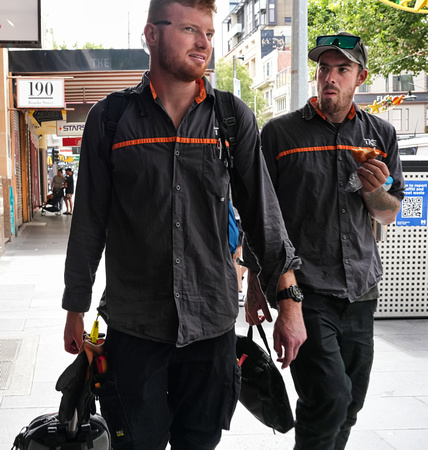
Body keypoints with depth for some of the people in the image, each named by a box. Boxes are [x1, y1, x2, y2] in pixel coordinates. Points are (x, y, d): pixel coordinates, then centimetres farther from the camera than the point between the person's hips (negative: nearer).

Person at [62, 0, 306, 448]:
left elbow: (263, 214, 3)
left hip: (212, 324, 1)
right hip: (133, 325, -1)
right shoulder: (109, 119, -1)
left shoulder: (233, 117, 2)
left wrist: (289, 303, -1)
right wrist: (75, 310, 6)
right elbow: (89, 222, 3)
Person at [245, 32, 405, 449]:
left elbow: (389, 215, 16)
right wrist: (255, 286, -1)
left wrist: (375, 191, -7)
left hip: (360, 291, 5)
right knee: (330, 395, -15)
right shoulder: (280, 132, -1)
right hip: (303, 290, -4)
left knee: (349, 403, 12)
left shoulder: (380, 135, 9)